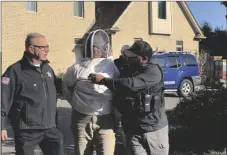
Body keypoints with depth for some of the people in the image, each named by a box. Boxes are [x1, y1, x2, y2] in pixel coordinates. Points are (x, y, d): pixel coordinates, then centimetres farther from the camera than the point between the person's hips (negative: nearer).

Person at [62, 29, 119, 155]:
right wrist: (76, 103, 12)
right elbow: (66, 87, 16)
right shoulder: (77, 68, 2)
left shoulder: (112, 66, -1)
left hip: (106, 120, -1)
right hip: (82, 120, 1)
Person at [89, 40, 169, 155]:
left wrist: (104, 80, -25)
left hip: (155, 130, -4)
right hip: (133, 131, 4)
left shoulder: (153, 71, -14)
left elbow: (132, 84, -29)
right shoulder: (126, 71, 8)